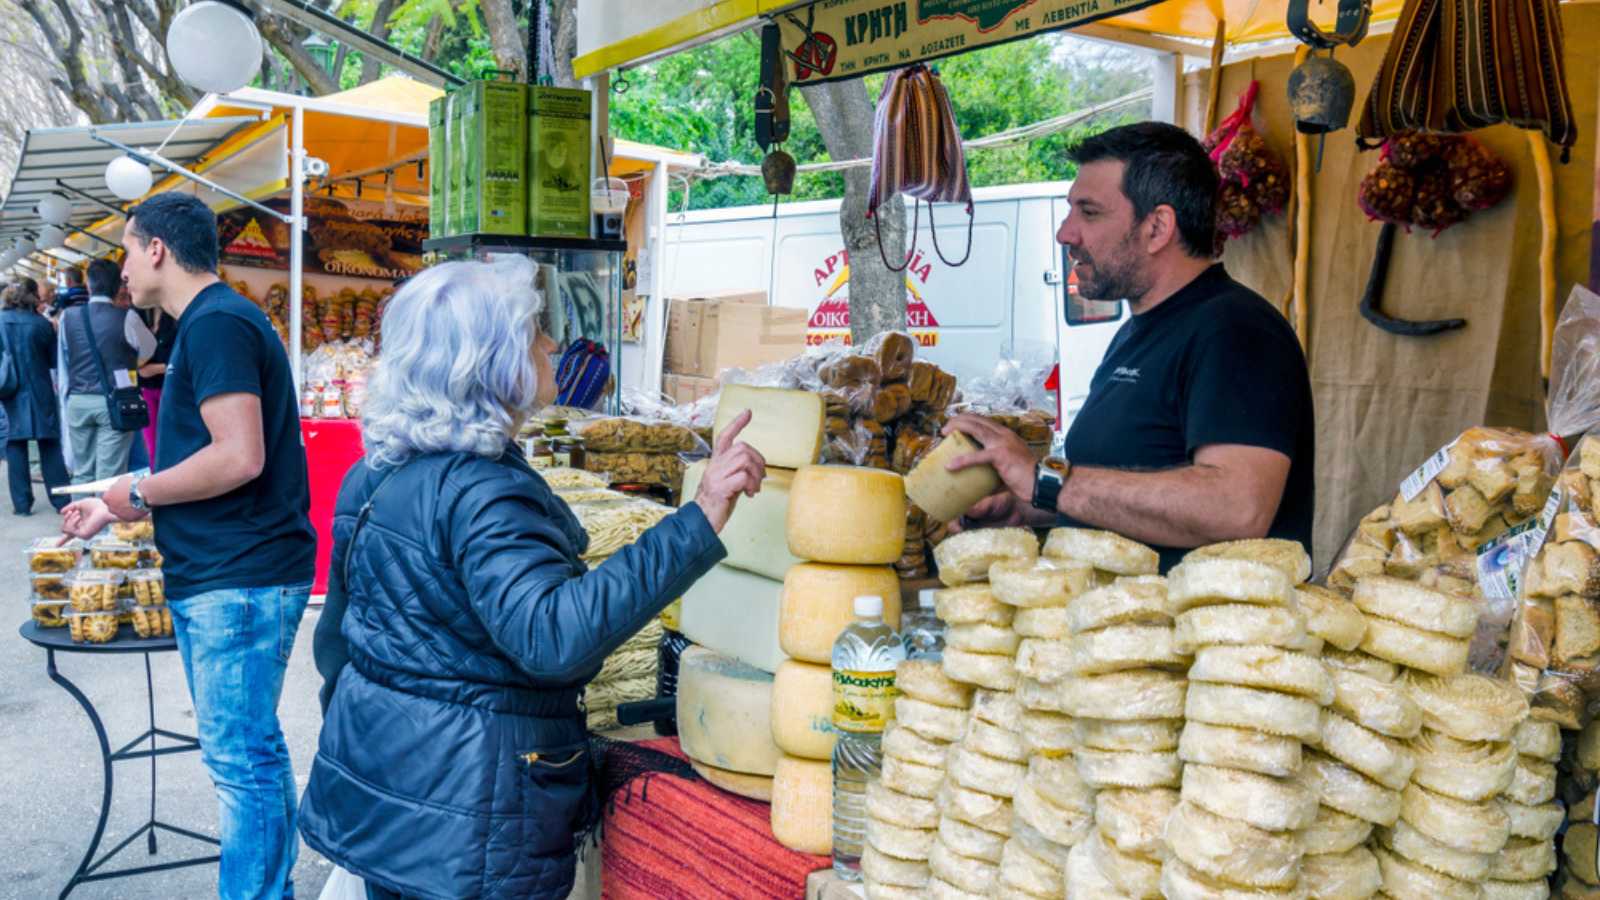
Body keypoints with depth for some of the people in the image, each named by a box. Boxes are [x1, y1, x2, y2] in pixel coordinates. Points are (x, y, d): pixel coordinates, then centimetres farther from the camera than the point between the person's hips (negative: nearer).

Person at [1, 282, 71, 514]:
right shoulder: (41, 323, -5)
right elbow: (54, 360, 3)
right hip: (40, 394, 0)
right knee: (50, 445, 7)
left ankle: (22, 503, 6)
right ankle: (61, 500, 7)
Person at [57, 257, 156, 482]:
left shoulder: (68, 316, 1)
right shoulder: (126, 317, -9)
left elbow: (62, 363, 8)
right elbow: (148, 349, 9)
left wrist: (66, 402, 17)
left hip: (78, 401, 3)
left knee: (82, 473, 11)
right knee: (110, 476, -2)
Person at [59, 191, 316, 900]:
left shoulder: (216, 324, -14)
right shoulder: (214, 322, 18)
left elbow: (239, 458, -24)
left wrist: (138, 492, -10)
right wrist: (113, 511, 22)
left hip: (239, 581, -11)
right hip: (218, 575, 11)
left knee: (240, 755, -4)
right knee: (247, 747, 16)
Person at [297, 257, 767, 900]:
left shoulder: (377, 472, 6)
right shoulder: (480, 493, -24)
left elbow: (337, 633, 15)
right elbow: (556, 638, -38)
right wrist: (700, 519, -42)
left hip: (372, 784, 9)